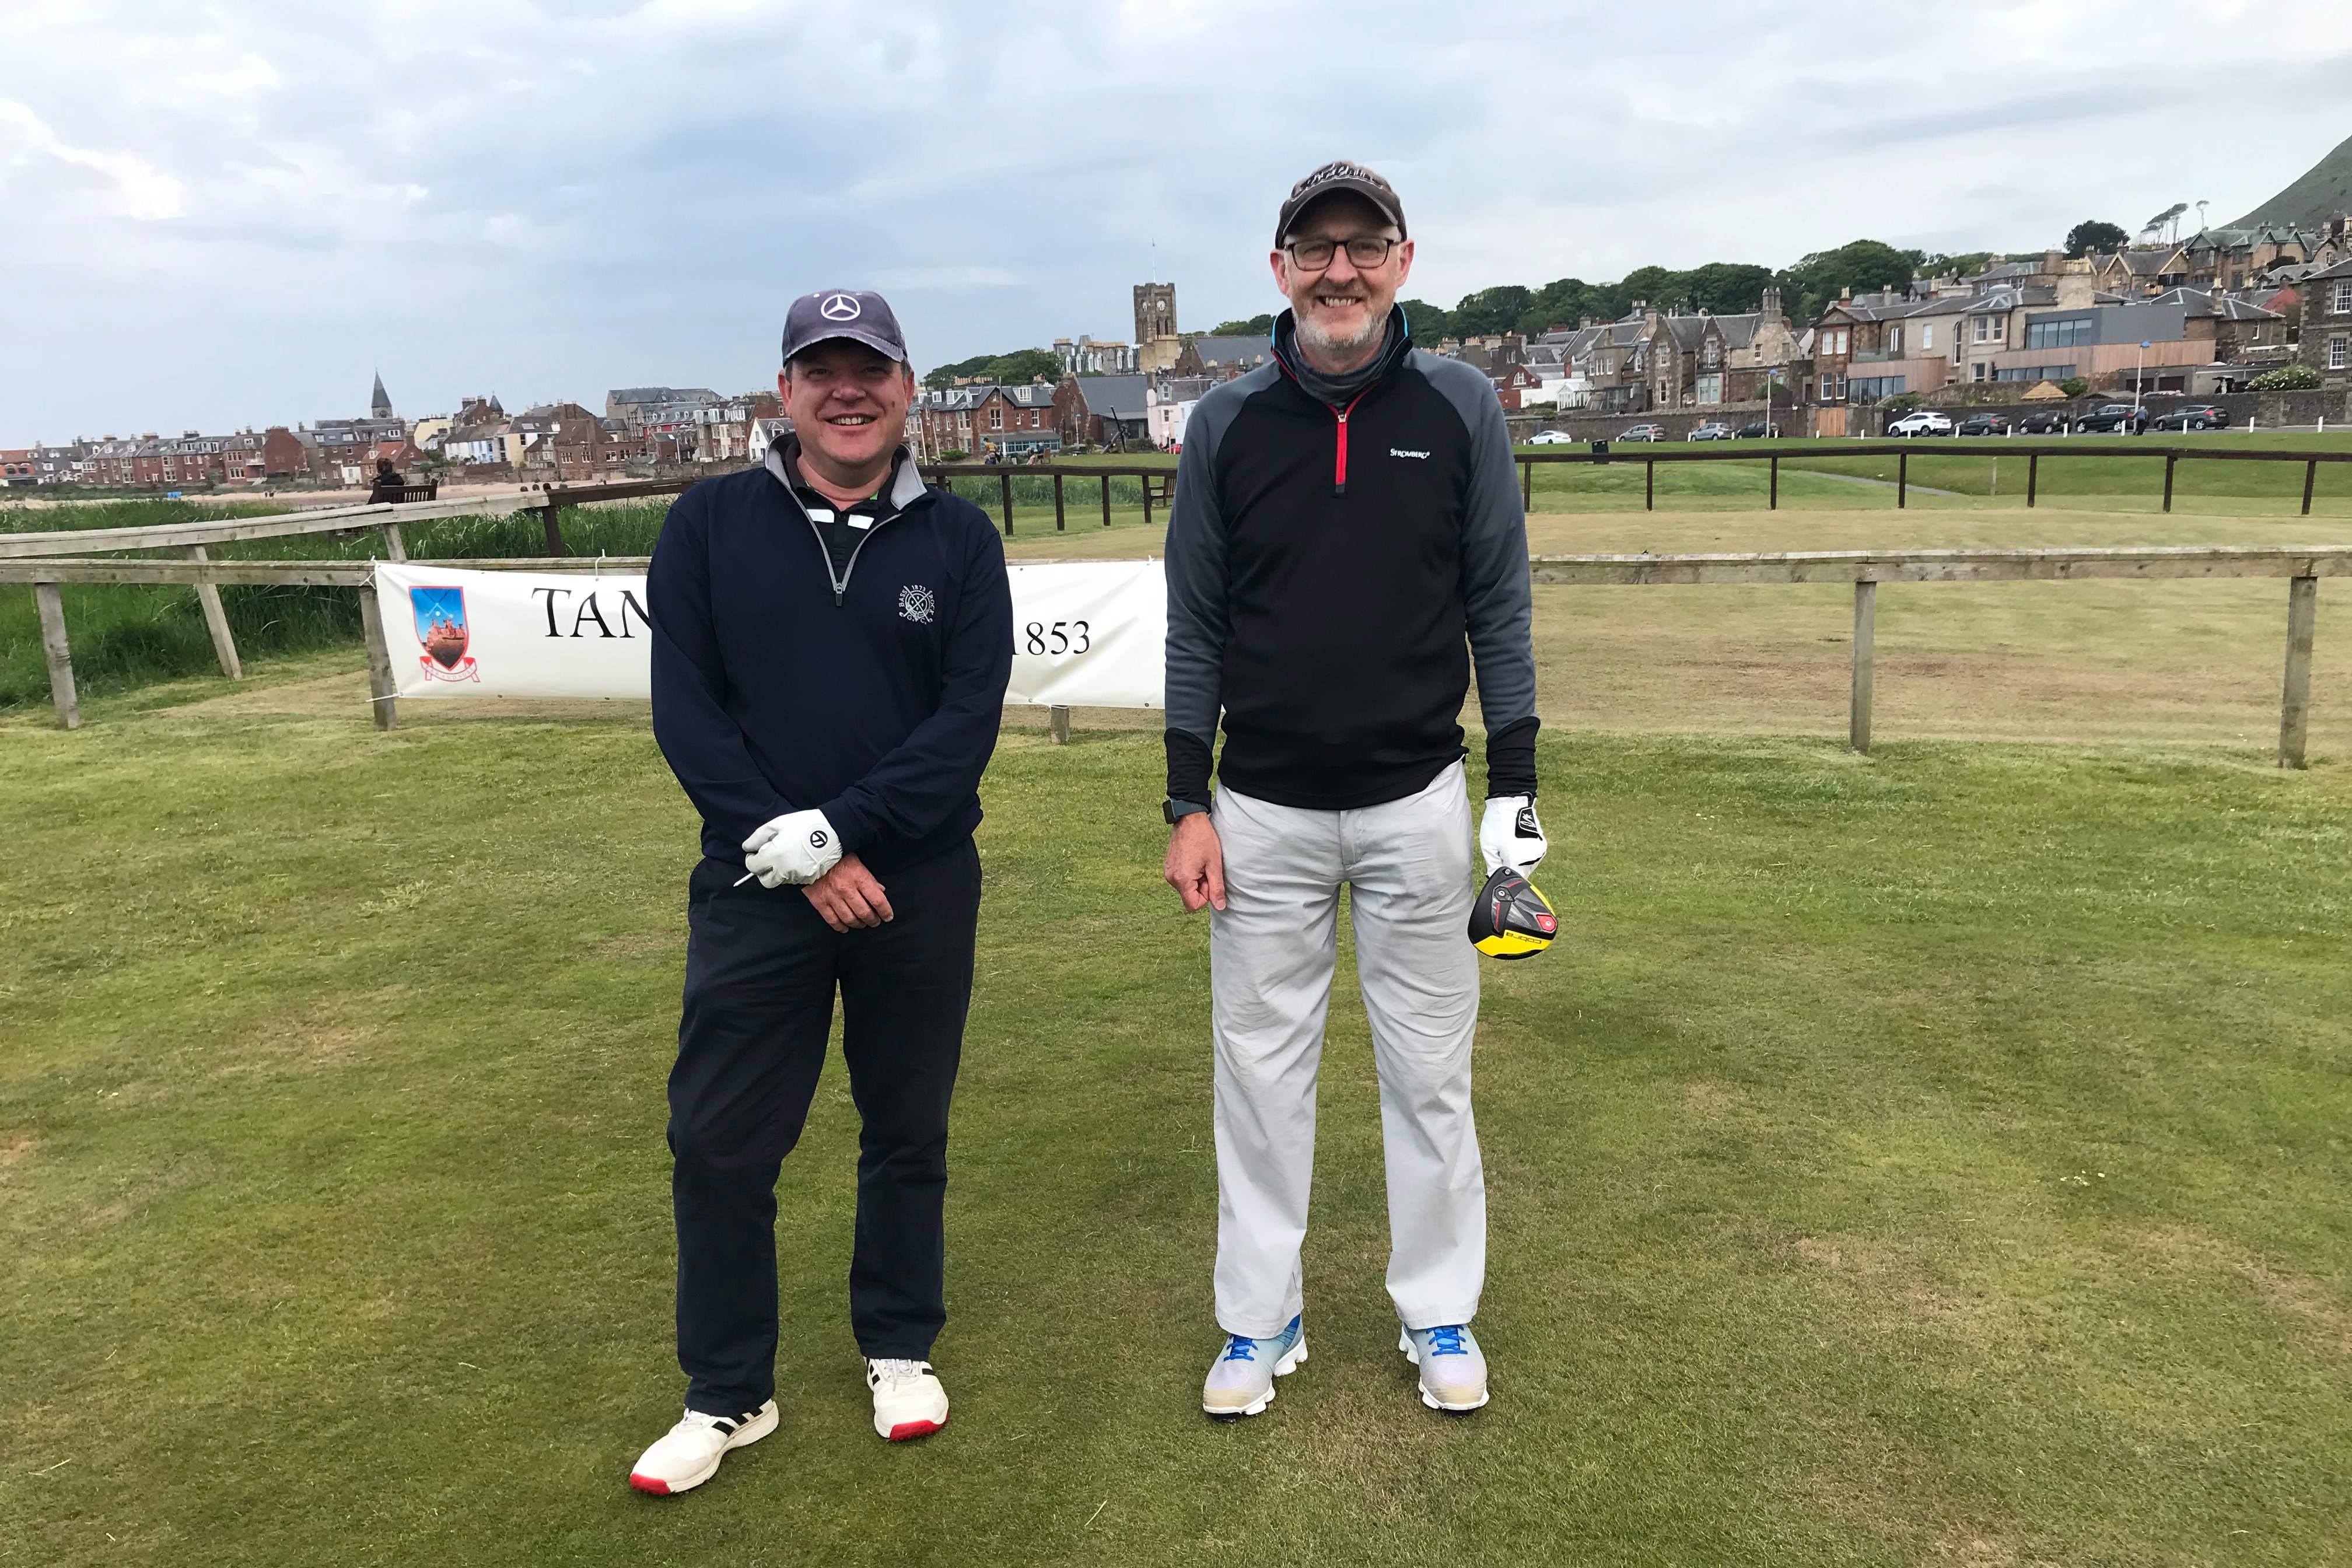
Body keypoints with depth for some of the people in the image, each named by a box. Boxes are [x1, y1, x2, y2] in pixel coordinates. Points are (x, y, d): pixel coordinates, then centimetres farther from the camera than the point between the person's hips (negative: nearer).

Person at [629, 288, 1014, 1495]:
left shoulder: (957, 539, 1)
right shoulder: (711, 524, 1)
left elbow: (969, 719, -8)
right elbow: (685, 710, -4)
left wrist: (838, 830, -18)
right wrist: (793, 857, -13)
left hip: (920, 890, 1)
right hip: (756, 892, 0)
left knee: (907, 1133, 13)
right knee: (720, 1145, 4)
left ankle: (900, 1349, 35)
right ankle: (728, 1394, 24)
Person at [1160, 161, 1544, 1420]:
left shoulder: (1461, 409, 0)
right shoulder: (1225, 424, 2)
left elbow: (1499, 608, 3)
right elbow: (1195, 628, 4)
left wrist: (1516, 791, -1)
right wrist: (1188, 808, -1)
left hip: (1416, 803, 0)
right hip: (1263, 810, 1)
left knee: (1429, 1070, 10)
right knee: (1261, 1068, 9)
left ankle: (1440, 1314, 29)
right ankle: (1260, 1319, 26)